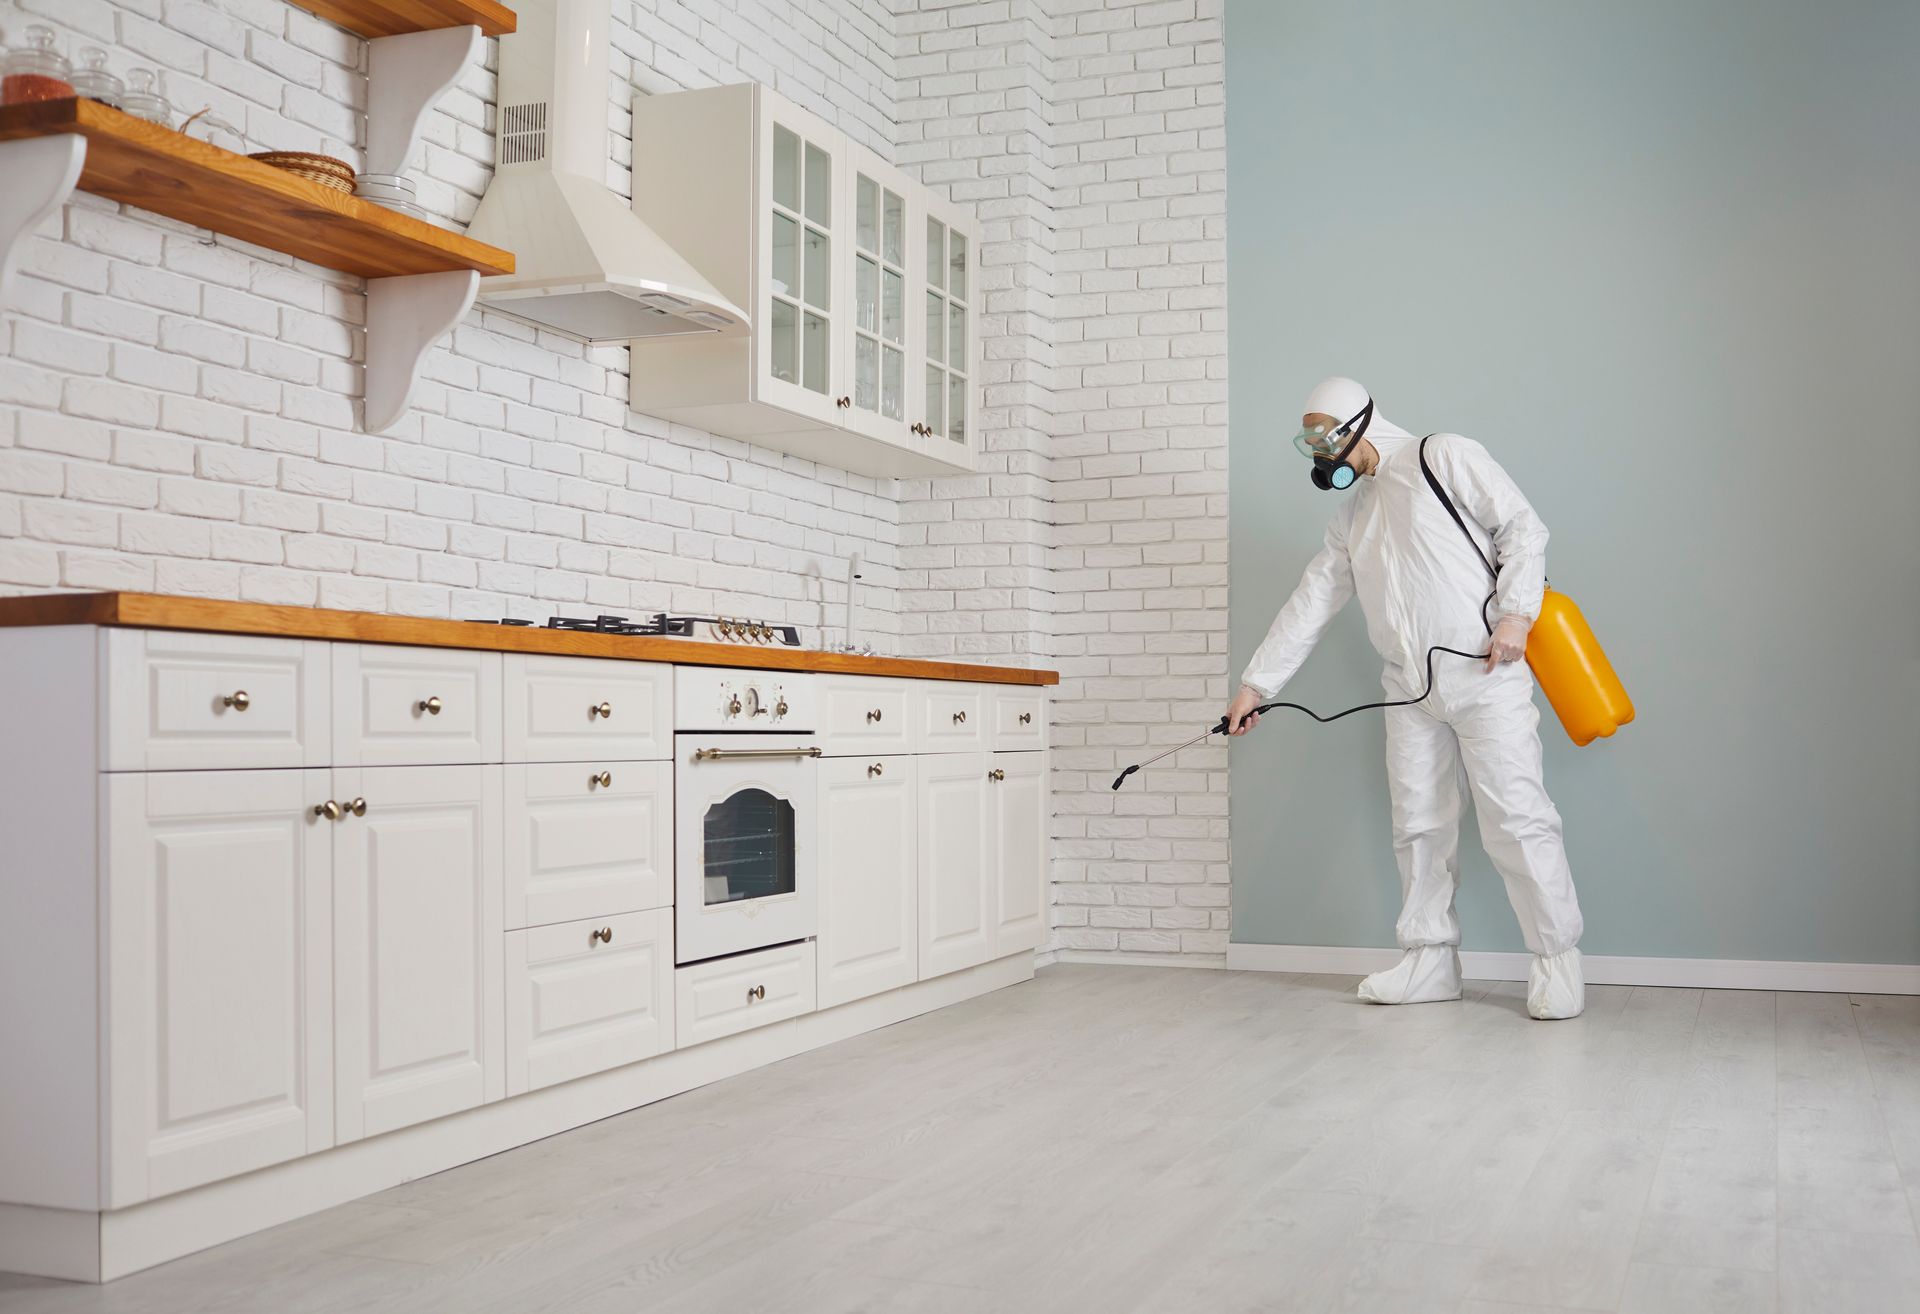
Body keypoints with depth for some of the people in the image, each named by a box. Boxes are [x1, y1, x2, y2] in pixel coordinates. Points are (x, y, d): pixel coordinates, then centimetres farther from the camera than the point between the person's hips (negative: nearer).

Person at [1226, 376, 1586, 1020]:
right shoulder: (1352, 514, 20)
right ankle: (1430, 960, 14)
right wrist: (1256, 683, 15)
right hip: (1410, 689, 7)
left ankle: (1557, 961, 1)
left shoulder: (1446, 458, 0)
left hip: (1485, 674, -7)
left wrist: (1517, 612, -16)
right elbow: (1310, 603, 19)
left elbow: (1523, 527, -4)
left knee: (1516, 817, -8)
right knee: (1418, 826, 5)